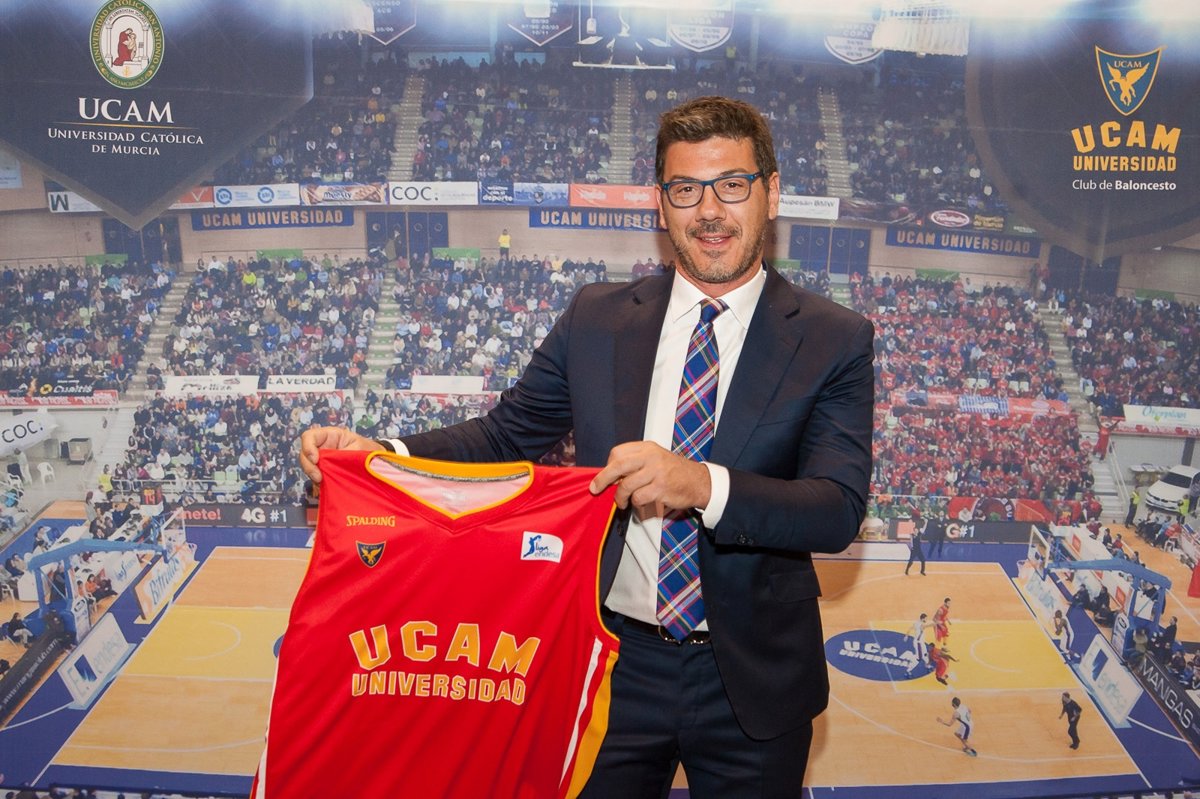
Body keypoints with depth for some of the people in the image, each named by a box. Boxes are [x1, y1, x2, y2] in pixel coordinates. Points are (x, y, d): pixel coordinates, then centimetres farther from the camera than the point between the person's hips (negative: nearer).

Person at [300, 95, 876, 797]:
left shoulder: (835, 340, -8)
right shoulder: (597, 319, -1)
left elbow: (838, 510, -17)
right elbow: (507, 434, 3)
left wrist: (703, 484, -34)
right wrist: (378, 454, -13)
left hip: (752, 685, -1)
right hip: (616, 662, 1)